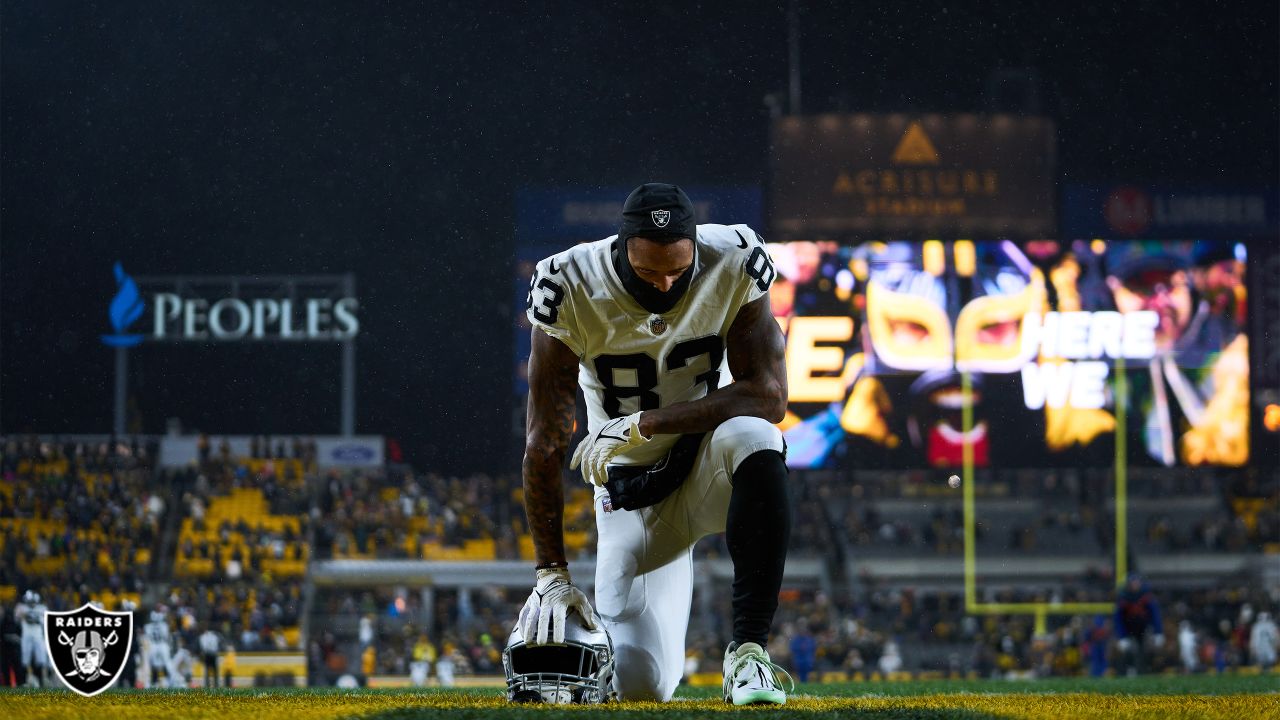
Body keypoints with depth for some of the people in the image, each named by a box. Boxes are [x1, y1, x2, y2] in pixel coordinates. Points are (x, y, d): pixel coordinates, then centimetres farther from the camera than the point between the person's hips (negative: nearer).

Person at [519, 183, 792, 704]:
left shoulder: (732, 266, -17)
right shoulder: (574, 290, -19)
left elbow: (768, 396, -22)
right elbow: (544, 445, -15)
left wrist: (643, 424, -28)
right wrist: (551, 574, -17)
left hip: (709, 466, 0)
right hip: (631, 490, 0)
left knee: (754, 440, -37)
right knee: (638, 683, -11)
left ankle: (748, 651, -31)